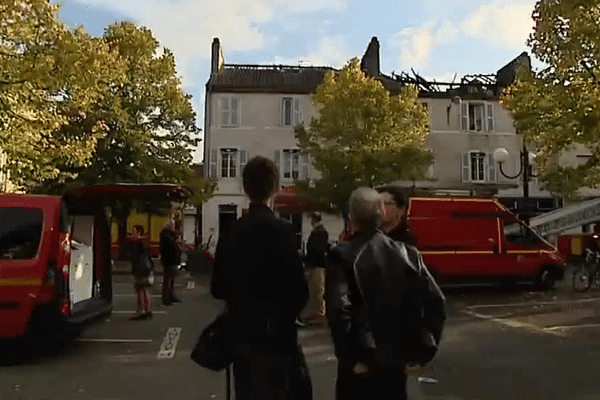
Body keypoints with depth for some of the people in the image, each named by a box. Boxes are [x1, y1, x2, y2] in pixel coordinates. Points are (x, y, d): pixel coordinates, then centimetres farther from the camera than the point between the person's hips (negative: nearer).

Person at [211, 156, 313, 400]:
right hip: (273, 336, -6)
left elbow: (217, 288, 6)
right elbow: (299, 290, -18)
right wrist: (286, 317, 3)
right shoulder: (281, 229, -16)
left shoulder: (231, 231, 1)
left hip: (241, 334, 6)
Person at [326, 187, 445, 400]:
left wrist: (354, 356, -14)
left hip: (360, 365, -4)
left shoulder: (342, 256, -12)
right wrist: (422, 351, 4)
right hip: (397, 362, 4)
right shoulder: (407, 253, 1)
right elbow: (435, 302, -1)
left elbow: (339, 310, -24)